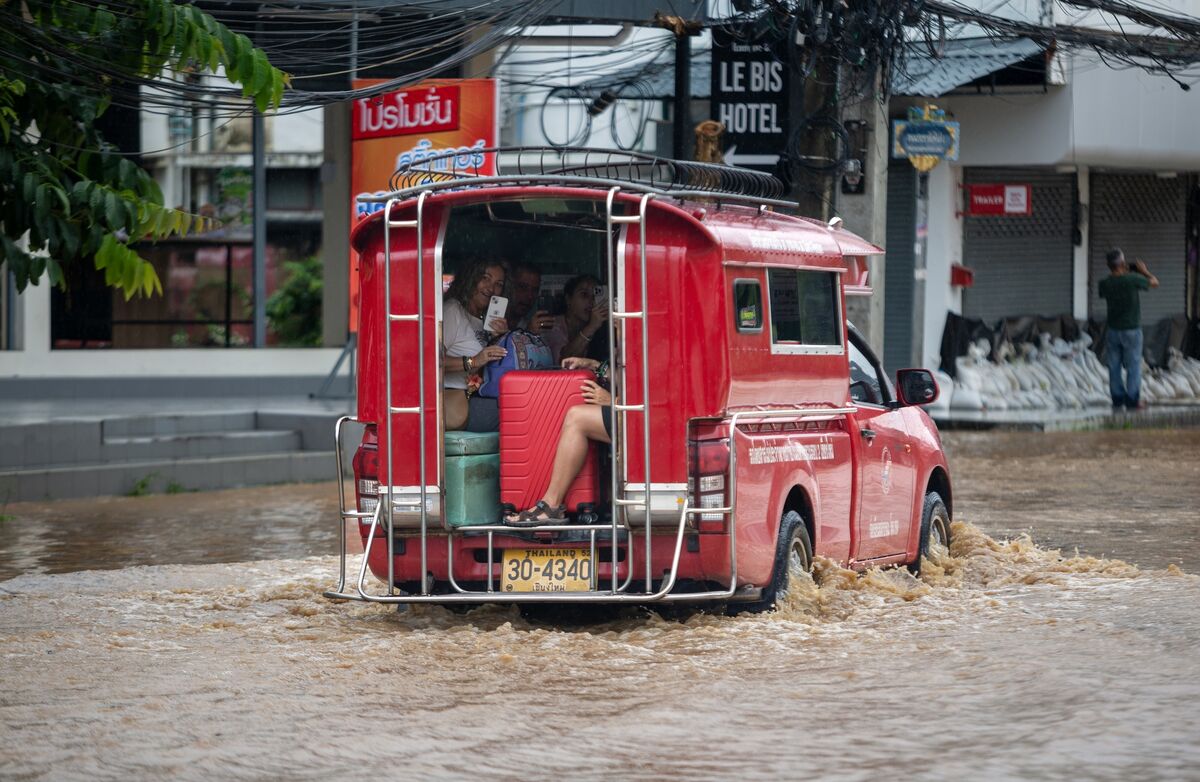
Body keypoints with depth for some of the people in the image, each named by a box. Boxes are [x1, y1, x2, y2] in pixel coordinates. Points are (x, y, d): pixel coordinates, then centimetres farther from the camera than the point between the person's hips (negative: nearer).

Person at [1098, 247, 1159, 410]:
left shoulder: (1105, 284, -8)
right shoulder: (1132, 280, -17)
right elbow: (1154, 282, -1)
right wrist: (1144, 271, 16)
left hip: (1113, 331, 3)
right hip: (1132, 330, -3)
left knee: (1114, 367, 10)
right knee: (1133, 366, 5)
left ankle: (1117, 400, 11)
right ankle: (1132, 401, 5)